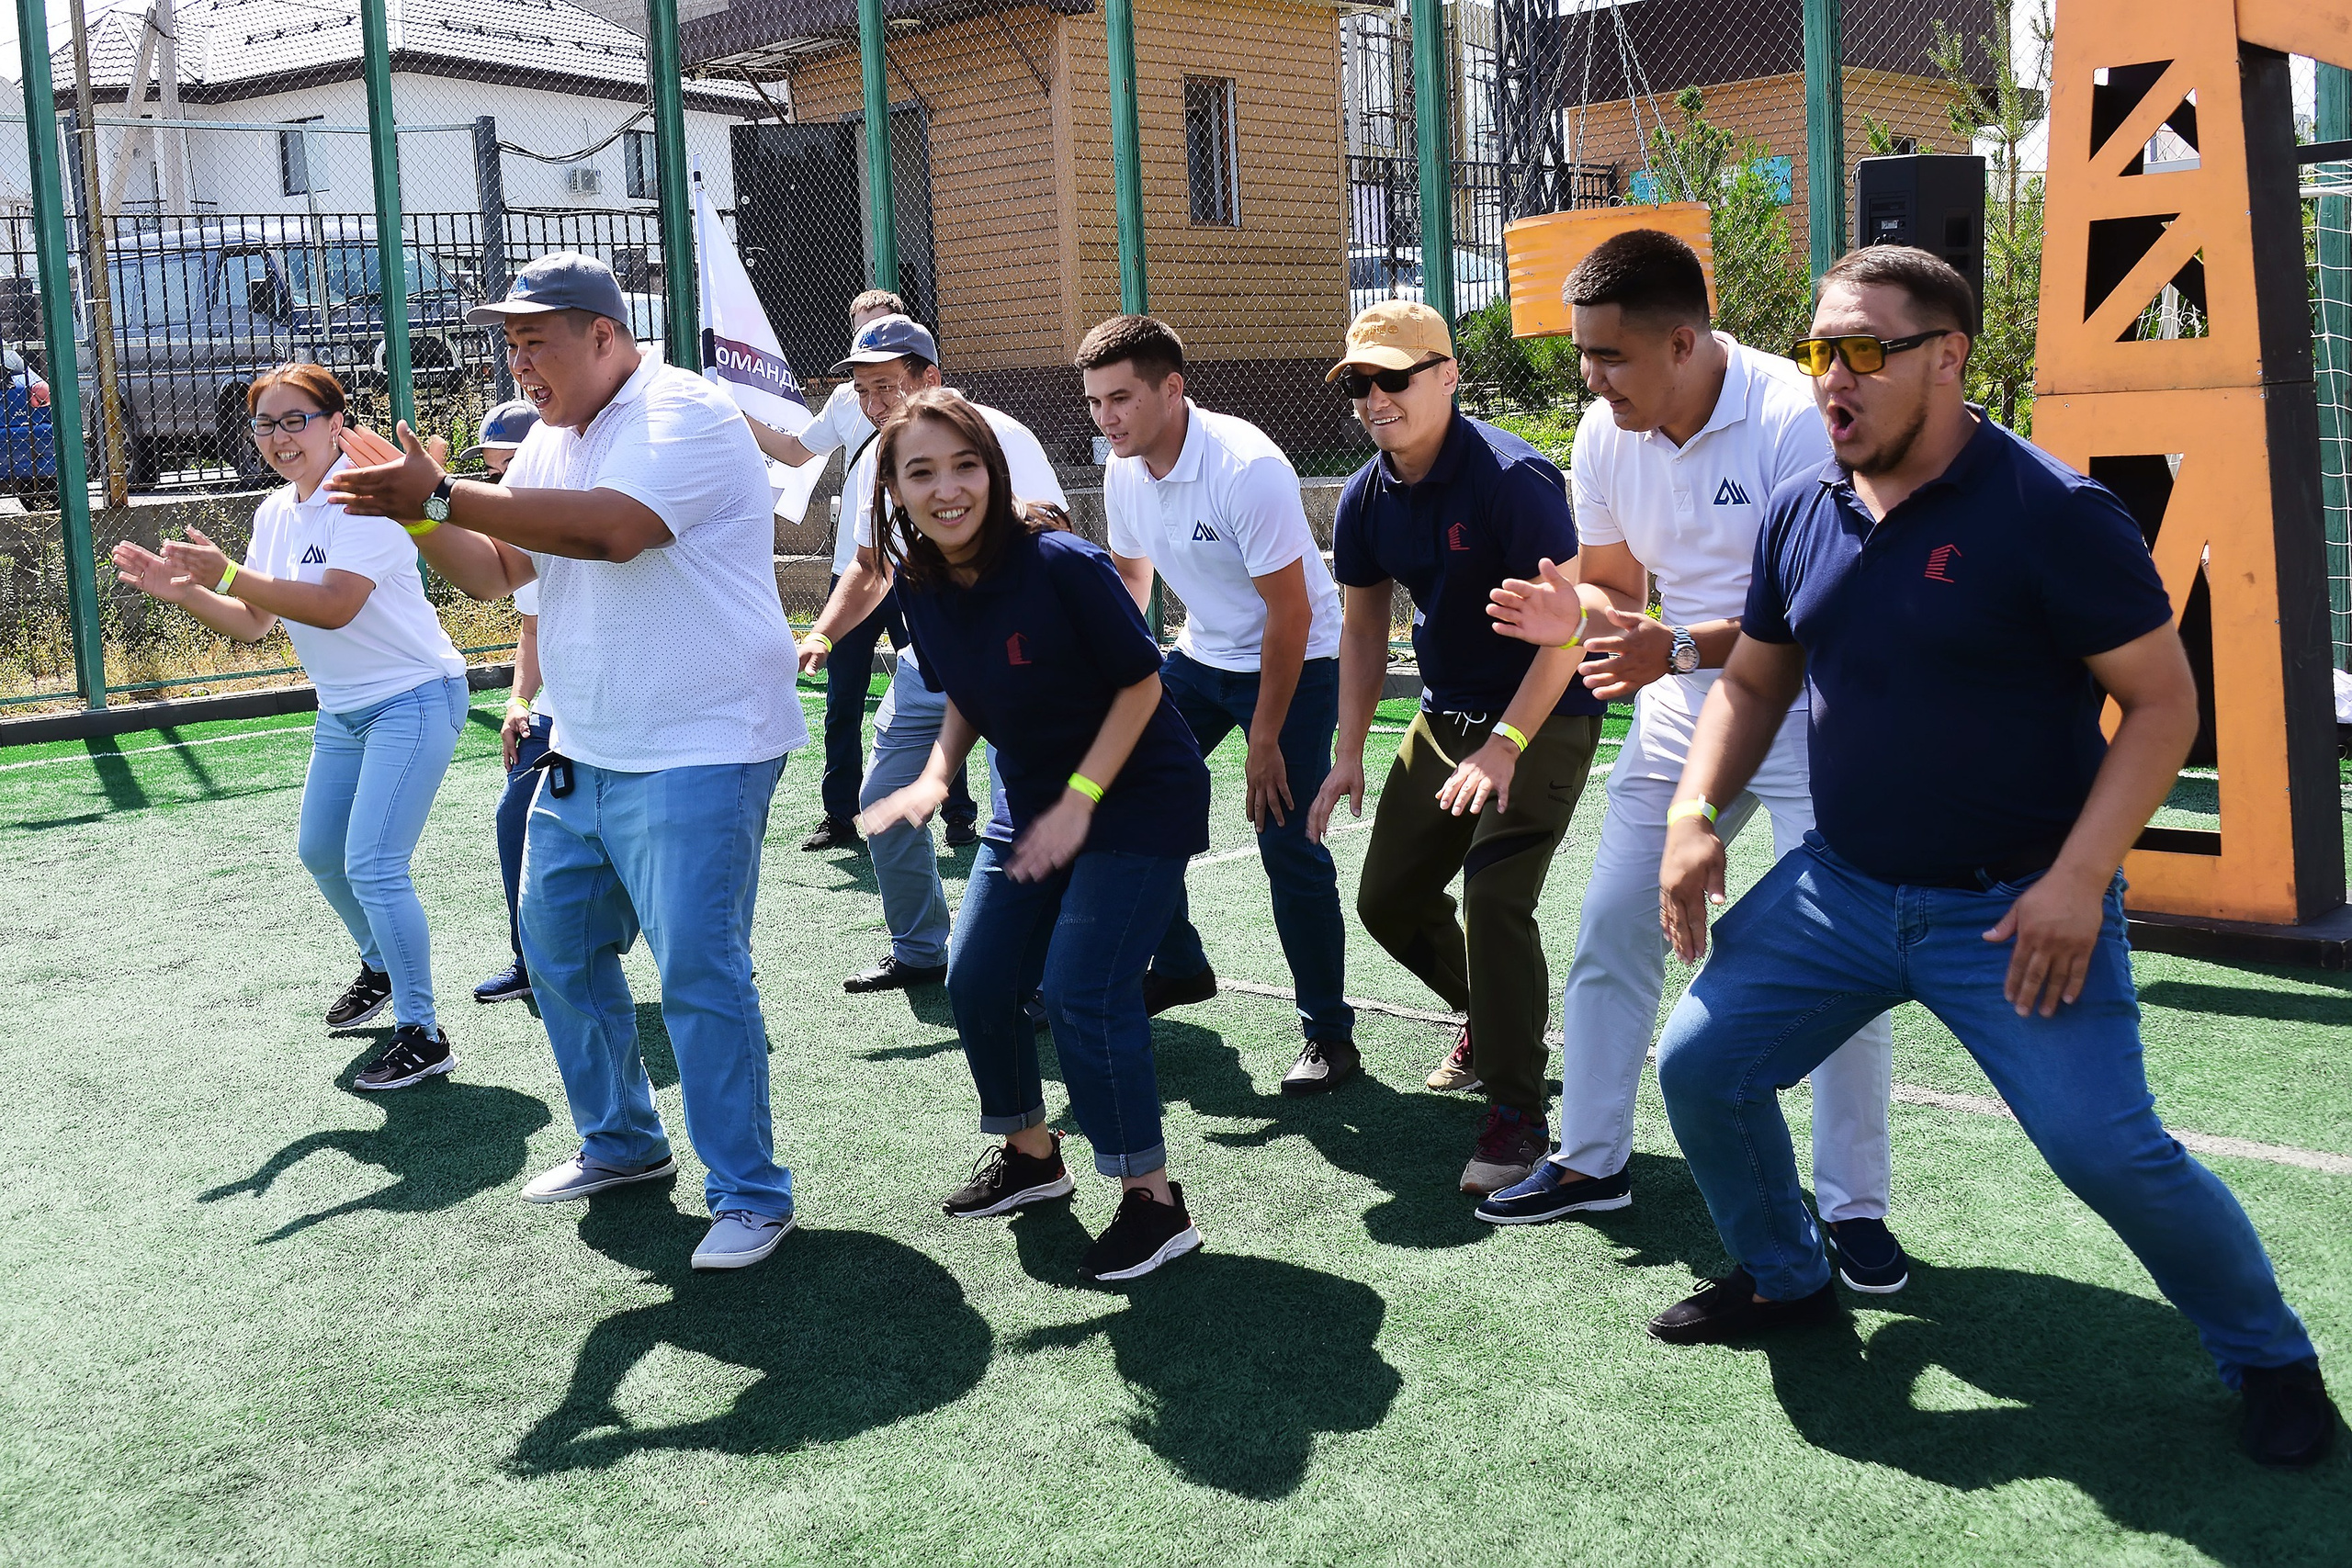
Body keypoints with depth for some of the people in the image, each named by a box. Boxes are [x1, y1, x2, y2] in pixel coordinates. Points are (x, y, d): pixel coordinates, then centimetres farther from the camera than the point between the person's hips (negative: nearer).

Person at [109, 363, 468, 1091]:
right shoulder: (275, 512, 7)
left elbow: (334, 606, -29)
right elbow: (252, 623, 10)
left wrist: (227, 573, -31)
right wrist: (182, 591, -6)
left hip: (413, 700, -9)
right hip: (343, 709, 9)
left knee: (371, 868, -14)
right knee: (320, 852, 19)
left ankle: (422, 1035, -3)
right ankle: (381, 968, 45)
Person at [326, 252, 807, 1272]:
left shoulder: (683, 415, -14)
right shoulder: (551, 440, 14)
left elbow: (610, 528, -30)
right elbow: (495, 572, 14)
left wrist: (440, 496, -29)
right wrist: (418, 516, -6)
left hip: (698, 752, -9)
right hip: (584, 757, 10)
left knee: (698, 970, -10)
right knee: (557, 945, 15)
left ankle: (750, 1195, 2)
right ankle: (620, 1143, 33)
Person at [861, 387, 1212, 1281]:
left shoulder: (1060, 565, -25)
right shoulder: (921, 588, -5)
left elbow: (1141, 682, -17)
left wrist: (1080, 801, -20)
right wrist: (935, 776, -7)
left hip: (1137, 798, -7)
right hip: (1032, 803, 7)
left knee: (1082, 991, -15)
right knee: (977, 981, 7)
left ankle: (1153, 1203, -1)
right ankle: (1031, 1156, 31)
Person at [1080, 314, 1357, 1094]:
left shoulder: (1246, 468, -29)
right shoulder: (1124, 472, -6)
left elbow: (1290, 612, -25)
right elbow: (1130, 574, 14)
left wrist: (1264, 740, -22)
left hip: (1296, 664, -7)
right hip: (1200, 657, 8)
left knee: (1287, 847, -13)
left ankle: (1330, 1034, 1)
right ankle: (1177, 966, 26)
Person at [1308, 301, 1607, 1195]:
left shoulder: (1511, 478, -22)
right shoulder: (1367, 498, -1)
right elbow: (1362, 628, 11)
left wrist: (1506, 745, -28)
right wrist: (1349, 755, 8)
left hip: (1545, 717, -8)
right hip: (1445, 717, 8)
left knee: (1493, 899, -21)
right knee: (1388, 899, 11)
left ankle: (1519, 1119, -8)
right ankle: (1492, 1022, 38)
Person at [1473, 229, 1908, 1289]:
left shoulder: (1794, 418, -23)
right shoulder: (1607, 431, -4)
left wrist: (1681, 647, -38)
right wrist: (1575, 615, -16)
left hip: (1809, 712, -6)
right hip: (1683, 711, 6)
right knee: (1608, 934, 7)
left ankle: (1853, 1206, 9)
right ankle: (1592, 1162, 24)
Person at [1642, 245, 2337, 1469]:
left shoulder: (2051, 513, -15)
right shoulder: (1801, 516, 2)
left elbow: (2163, 701, -13)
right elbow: (1751, 685, 15)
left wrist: (2077, 878, -21)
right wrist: (1695, 816, -1)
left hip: (2014, 906, -5)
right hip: (1840, 887, 6)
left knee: (2110, 1149, -14)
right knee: (1699, 1065, 2)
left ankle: (2270, 1359, 14)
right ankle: (1784, 1279, 28)